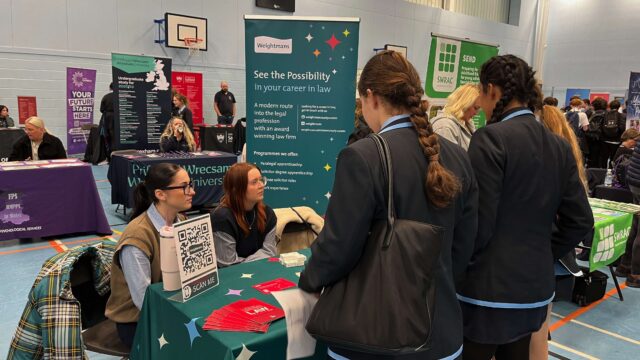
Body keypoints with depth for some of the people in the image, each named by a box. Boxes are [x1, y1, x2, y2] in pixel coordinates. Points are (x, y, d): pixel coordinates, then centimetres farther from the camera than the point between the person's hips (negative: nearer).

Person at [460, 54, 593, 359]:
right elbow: (580, 221, 7)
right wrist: (544, 255, 16)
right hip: (535, 287, 7)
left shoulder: (491, 138, -16)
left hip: (488, 290, -7)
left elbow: (478, 223, -18)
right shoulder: (560, 146, 5)